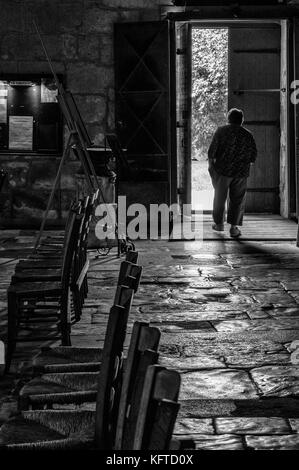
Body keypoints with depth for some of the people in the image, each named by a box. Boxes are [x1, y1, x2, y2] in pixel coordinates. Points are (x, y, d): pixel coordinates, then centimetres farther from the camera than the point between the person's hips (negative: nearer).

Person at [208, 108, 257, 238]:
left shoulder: (221, 131, -4)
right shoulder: (248, 135, 2)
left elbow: (211, 151, -6)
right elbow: (253, 156, 5)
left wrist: (210, 165, 7)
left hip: (222, 170, -1)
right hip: (240, 173, 1)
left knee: (220, 197, 14)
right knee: (237, 199, 6)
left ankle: (219, 223, 25)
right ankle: (234, 227, 0)